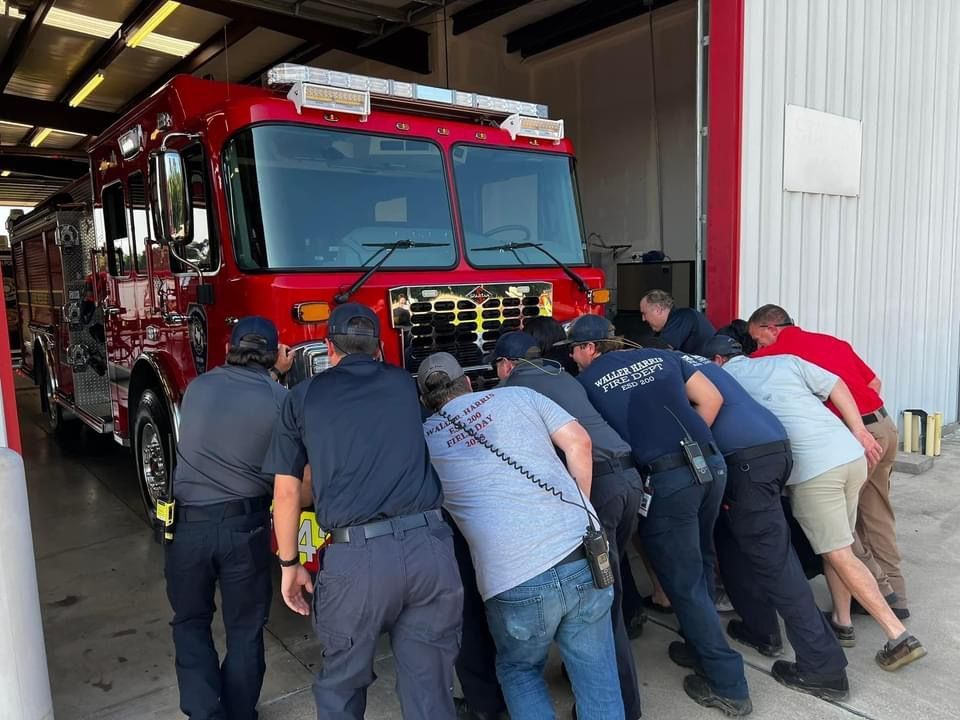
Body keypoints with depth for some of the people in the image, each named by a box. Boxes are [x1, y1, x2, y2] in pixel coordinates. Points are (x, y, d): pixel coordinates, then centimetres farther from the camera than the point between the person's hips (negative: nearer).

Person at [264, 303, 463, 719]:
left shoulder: (304, 396, 10)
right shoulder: (402, 384, 17)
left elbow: (287, 490, 11)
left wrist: (289, 564, 23)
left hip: (357, 556, -1)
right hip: (428, 546, 2)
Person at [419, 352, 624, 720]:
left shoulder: (422, 439, 13)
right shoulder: (518, 394, 14)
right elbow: (578, 441, 8)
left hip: (513, 580, -1)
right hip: (583, 555, 2)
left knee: (518, 670, 26)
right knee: (597, 675, 17)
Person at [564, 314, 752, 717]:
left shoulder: (586, 382, 3)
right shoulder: (661, 357, 16)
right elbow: (711, 398, 15)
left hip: (666, 481, -6)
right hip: (711, 464, 6)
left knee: (683, 583, 8)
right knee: (699, 562, 24)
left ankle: (727, 685, 14)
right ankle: (699, 644, 40)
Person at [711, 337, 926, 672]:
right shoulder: (785, 360, 17)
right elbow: (836, 385, 12)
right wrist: (858, 430, 11)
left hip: (812, 469, -6)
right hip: (852, 455, 6)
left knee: (840, 555, 2)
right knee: (835, 545, 20)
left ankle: (899, 636, 1)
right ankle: (842, 622, 28)